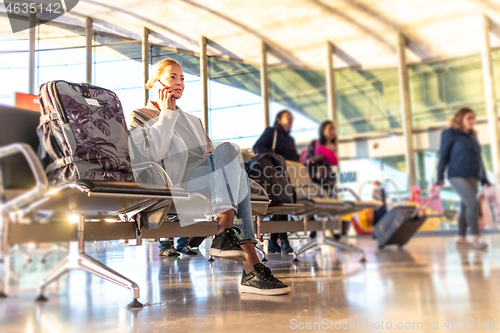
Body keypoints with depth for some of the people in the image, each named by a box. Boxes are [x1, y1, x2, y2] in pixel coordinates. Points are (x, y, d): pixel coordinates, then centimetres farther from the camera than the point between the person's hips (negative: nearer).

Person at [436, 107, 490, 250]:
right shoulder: (450, 134, -1)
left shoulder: (473, 136, 17)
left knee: (465, 208, 7)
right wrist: (440, 177, -10)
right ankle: (476, 238, -11)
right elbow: (443, 156, -4)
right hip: (458, 176, -6)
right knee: (473, 204, -17)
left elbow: (479, 158, 18)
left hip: (472, 177, 6)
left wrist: (484, 179, 14)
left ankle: (461, 239, 14)